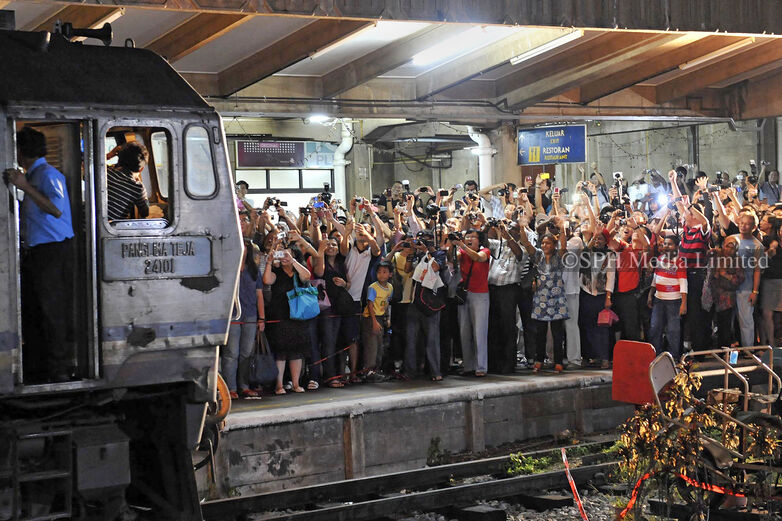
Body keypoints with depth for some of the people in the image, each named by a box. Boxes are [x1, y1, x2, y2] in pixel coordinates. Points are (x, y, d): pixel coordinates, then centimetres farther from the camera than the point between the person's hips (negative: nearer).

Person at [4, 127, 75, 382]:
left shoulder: (48, 174, -11)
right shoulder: (30, 176, 18)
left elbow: (57, 209, -24)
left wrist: (24, 186, -25)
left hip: (52, 252, -10)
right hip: (33, 253, 10)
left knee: (51, 312, -6)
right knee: (31, 312, 11)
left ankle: (59, 369, -1)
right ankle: (36, 369, 18)